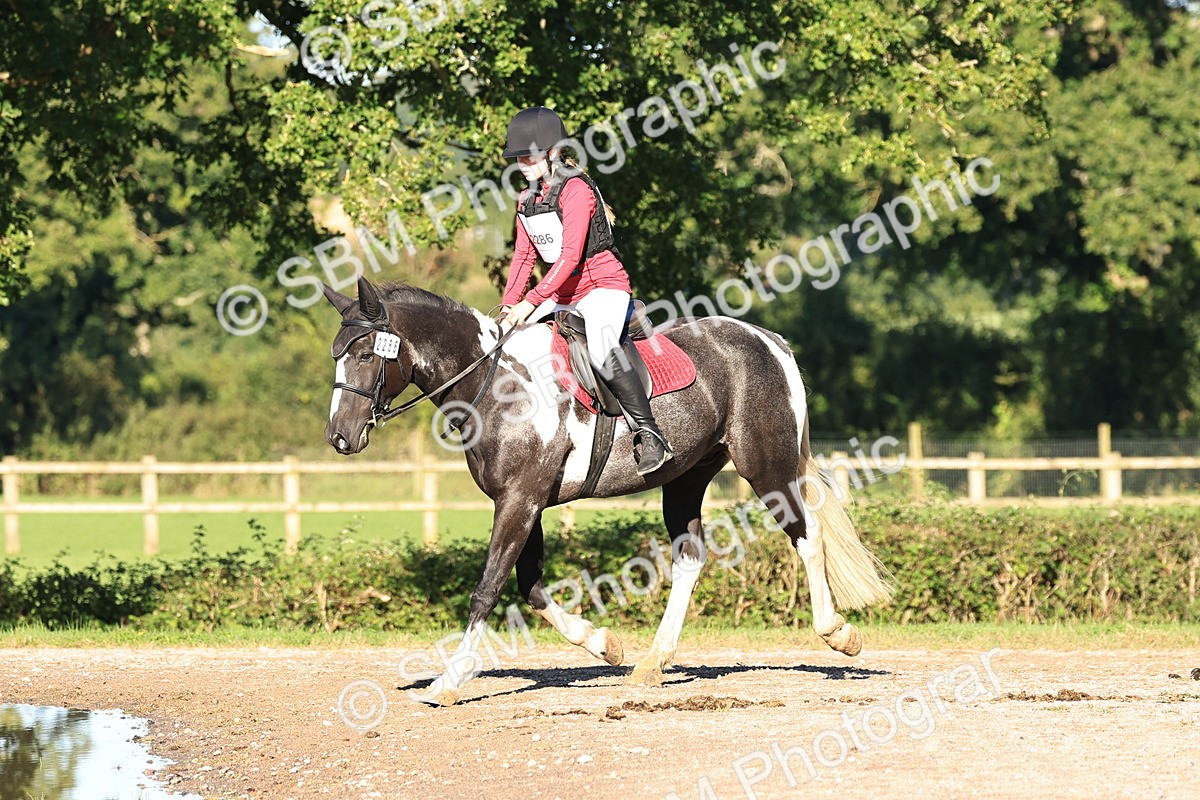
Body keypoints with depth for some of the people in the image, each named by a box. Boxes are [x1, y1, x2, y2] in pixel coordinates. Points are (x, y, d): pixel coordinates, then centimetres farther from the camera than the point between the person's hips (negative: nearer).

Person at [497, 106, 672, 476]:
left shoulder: (576, 190, -16)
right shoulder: (527, 201, 10)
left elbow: (569, 257, -23)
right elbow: (524, 256, 11)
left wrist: (531, 302, -27)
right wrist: (509, 304, -3)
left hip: (603, 286, -9)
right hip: (563, 294, 9)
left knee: (601, 352, -33)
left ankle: (648, 433, -29)